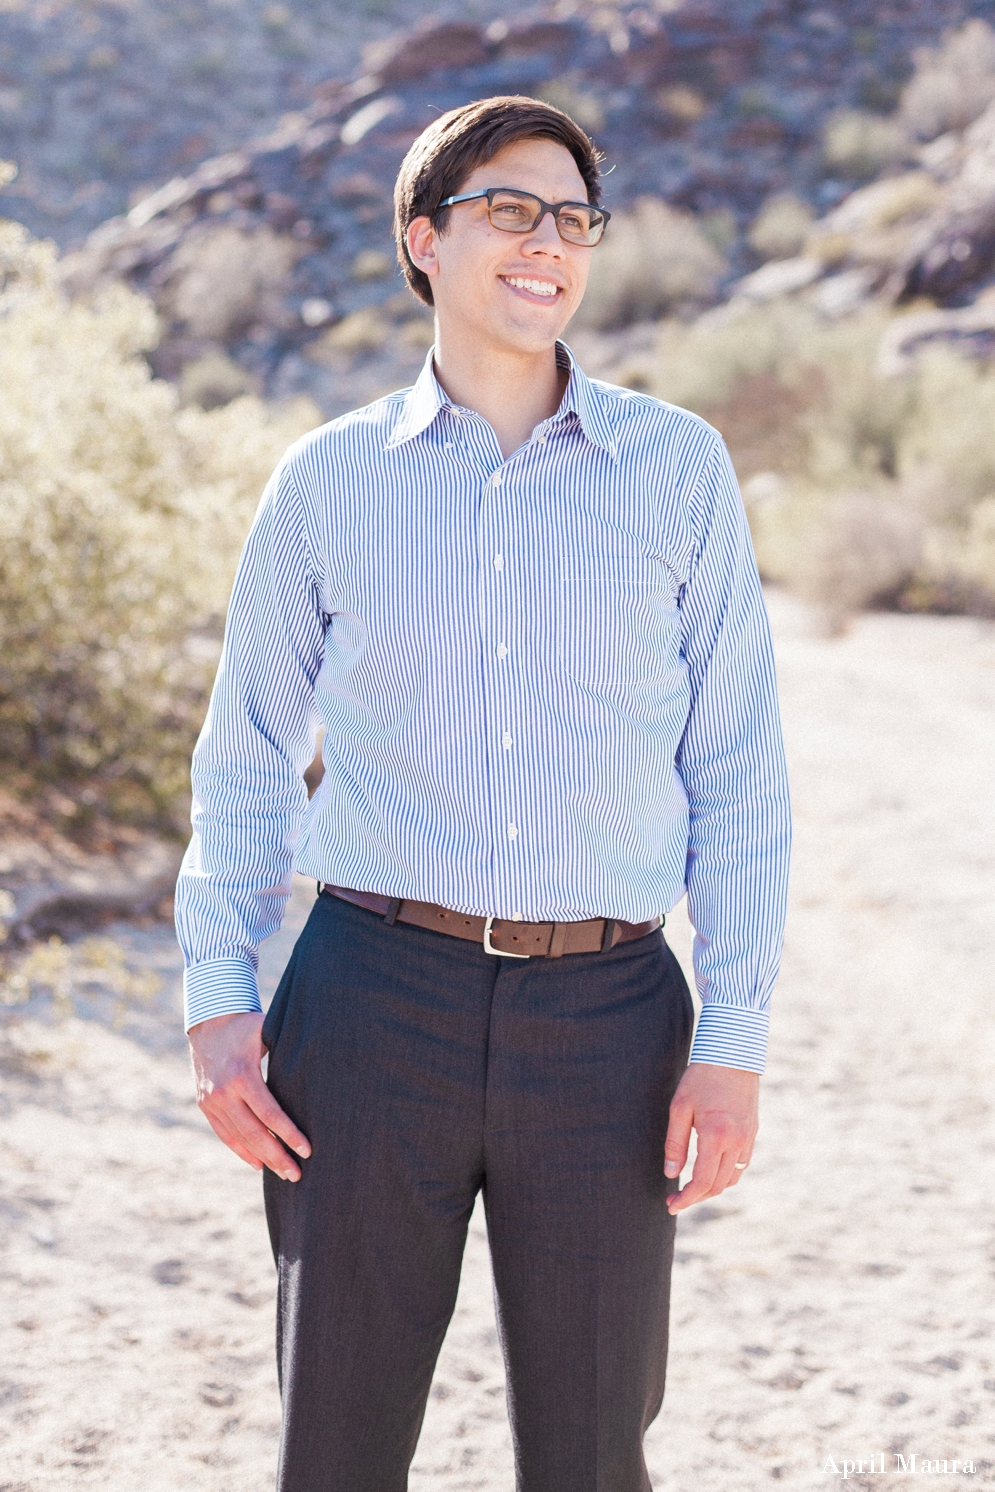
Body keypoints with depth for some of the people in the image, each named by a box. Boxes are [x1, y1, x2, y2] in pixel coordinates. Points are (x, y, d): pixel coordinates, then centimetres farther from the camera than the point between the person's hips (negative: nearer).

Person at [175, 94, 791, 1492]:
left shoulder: (678, 467, 5)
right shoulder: (329, 480, 6)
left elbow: (738, 768, 4)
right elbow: (247, 752, 11)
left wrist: (735, 1039, -2)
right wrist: (217, 994, 1)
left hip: (607, 1013, 0)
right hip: (374, 1000, 0)